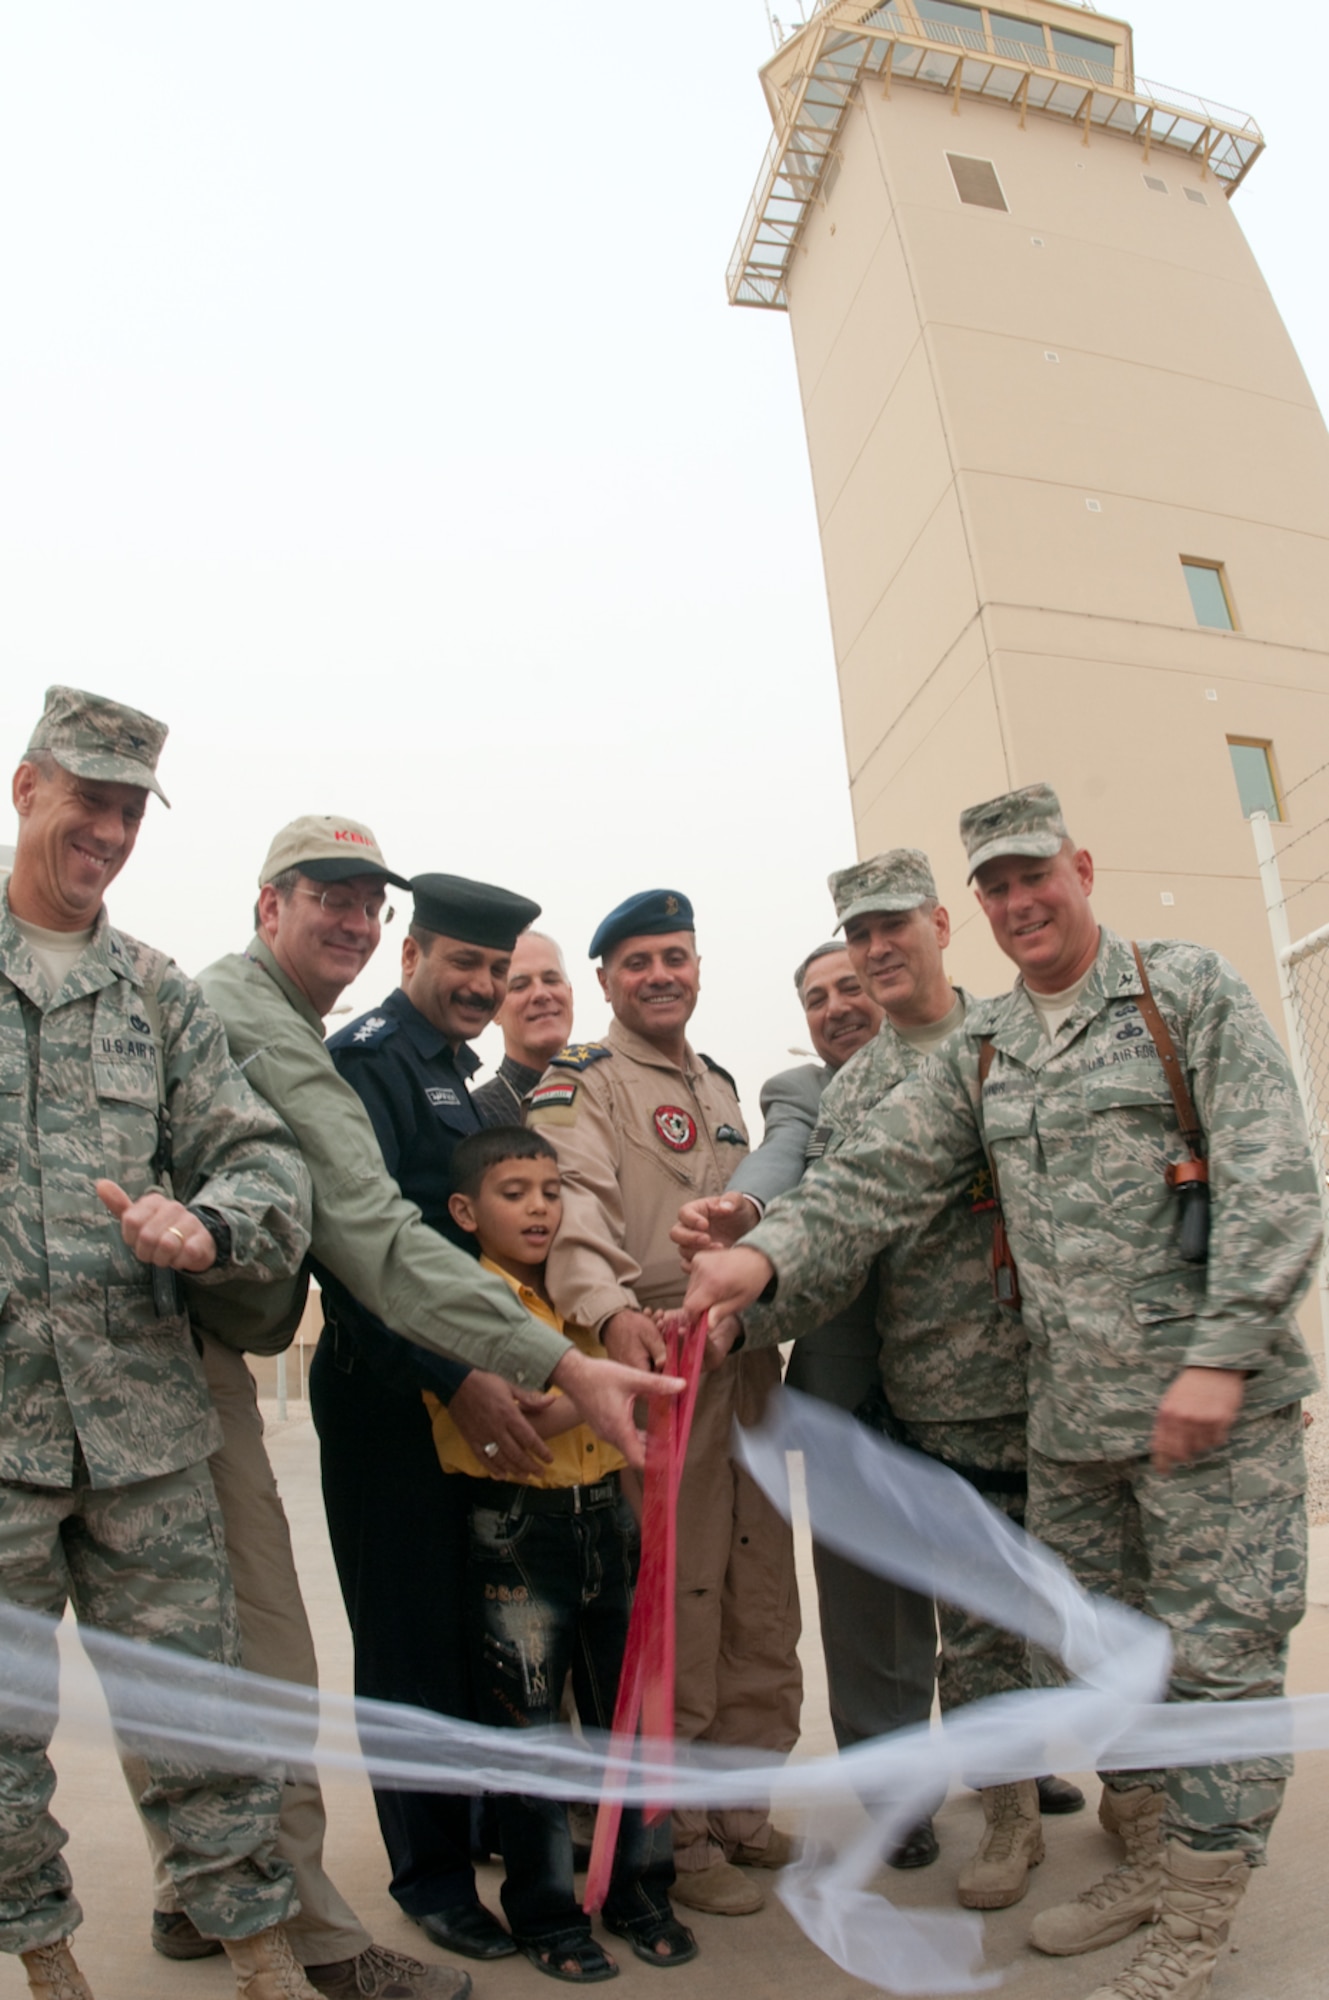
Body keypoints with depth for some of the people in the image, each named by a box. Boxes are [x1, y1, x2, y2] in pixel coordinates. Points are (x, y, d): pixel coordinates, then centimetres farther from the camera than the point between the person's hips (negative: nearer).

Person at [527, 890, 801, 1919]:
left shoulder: (720, 1085, 20)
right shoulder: (581, 1079, -4)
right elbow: (571, 1200, -21)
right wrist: (612, 1307, -37)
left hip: (746, 1356, 7)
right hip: (653, 1360, -7)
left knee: (761, 1593, 14)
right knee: (674, 1600, 0)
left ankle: (738, 1805, 31)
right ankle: (674, 1832, 18)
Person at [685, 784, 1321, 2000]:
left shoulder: (1191, 991, -3)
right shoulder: (979, 1053, 8)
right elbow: (879, 1178, 0)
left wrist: (1220, 1356, -17)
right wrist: (766, 1256, -17)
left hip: (1215, 1402, -4)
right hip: (1069, 1419, 5)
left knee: (1216, 1655, 5)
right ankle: (1147, 1865, 38)